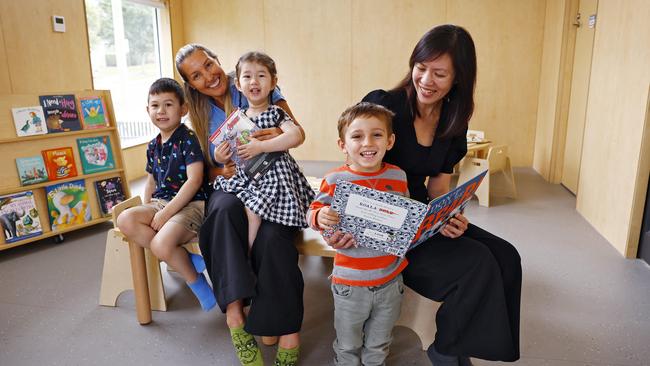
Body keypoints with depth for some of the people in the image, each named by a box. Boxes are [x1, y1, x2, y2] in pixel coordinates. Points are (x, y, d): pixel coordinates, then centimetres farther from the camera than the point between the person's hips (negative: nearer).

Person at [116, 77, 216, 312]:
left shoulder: (187, 138, -8)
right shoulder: (153, 147, 14)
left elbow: (194, 181, -17)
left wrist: (165, 213, -17)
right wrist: (147, 211, 9)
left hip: (191, 204, -8)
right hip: (160, 203, 8)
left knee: (161, 244, -31)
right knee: (125, 220, -19)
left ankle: (194, 279, 1)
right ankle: (187, 260, -12)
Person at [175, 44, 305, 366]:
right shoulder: (201, 116, 12)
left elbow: (299, 133, 0)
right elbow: (207, 171, 13)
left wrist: (280, 135, -23)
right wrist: (223, 171, -11)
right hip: (230, 187, 2)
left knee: (272, 237, -33)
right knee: (226, 208, -35)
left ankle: (285, 330, -21)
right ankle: (234, 311, -33)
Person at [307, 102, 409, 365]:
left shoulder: (398, 176, -3)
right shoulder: (335, 180, -14)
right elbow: (313, 211, -7)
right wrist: (320, 217, -30)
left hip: (391, 280, 3)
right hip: (350, 282, -2)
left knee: (379, 344, 25)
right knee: (348, 345, 20)